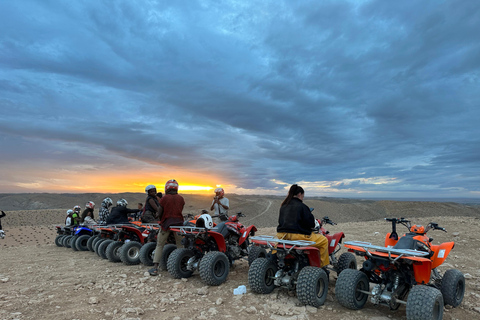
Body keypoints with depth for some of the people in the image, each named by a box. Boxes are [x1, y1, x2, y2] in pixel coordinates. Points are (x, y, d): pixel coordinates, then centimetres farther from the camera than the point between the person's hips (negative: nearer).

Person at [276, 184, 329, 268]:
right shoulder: (301, 206, -7)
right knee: (324, 240, 6)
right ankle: (322, 265, 11)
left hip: (281, 235, 7)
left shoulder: (283, 206, 12)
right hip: (297, 235, -7)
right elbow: (311, 223, -6)